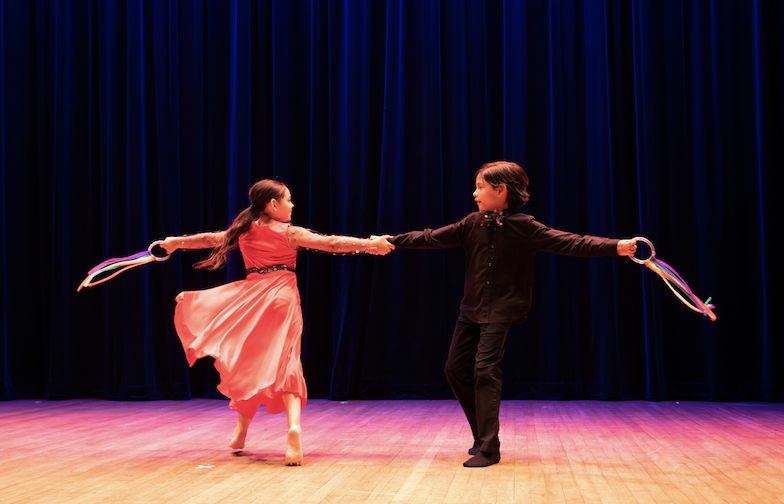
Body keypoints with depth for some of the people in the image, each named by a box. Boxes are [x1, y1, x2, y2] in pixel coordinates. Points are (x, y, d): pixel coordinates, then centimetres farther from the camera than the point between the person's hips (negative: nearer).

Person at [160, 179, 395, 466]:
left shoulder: (244, 232, 7)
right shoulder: (290, 233, -4)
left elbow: (209, 239, 20)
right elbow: (332, 244, -10)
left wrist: (175, 242, 36)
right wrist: (370, 243, -10)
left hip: (250, 299, 3)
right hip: (282, 298, -3)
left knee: (248, 364, 17)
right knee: (285, 364, -8)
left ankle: (241, 431, 22)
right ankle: (293, 426, -29)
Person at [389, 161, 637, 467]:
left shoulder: (524, 227, -9)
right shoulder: (472, 224, 4)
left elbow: (570, 243, -15)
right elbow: (432, 238, 7)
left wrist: (616, 247, -25)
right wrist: (392, 241, 2)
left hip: (501, 312, -6)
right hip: (471, 309, 6)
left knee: (485, 370, -17)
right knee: (455, 370, 7)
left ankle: (489, 449, -9)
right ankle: (483, 436, 22)